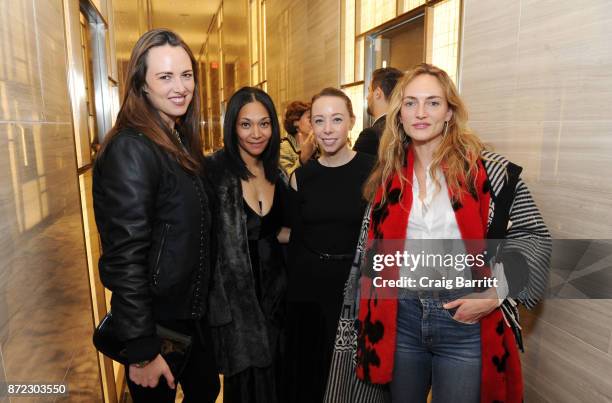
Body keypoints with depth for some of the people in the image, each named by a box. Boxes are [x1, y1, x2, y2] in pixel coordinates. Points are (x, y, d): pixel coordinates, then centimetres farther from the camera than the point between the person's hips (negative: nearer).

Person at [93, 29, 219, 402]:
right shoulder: (131, 149, -22)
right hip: (156, 322, -8)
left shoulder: (181, 142, 5)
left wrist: (205, 305, 12)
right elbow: (125, 256, -24)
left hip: (194, 312, 8)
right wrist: (142, 350, -19)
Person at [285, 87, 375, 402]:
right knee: (306, 372, 17)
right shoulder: (301, 176, 2)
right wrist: (290, 288, 10)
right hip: (307, 287, 3)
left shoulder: (373, 170, -7)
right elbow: (296, 239, 8)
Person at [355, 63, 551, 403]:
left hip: (466, 322, -3)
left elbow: (533, 236, -4)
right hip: (401, 317, 4)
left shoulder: (486, 169, -9)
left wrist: (495, 294, -14)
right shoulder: (389, 175, 2)